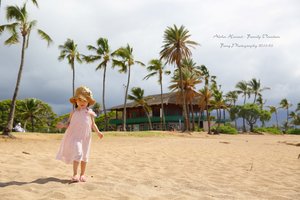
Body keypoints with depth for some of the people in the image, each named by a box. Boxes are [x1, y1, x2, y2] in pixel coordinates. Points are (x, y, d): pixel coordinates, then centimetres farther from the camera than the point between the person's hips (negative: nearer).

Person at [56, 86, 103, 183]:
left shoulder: (90, 113, 5)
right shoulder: (73, 113, 3)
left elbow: (93, 124, 10)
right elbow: (69, 123, 6)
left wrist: (98, 132, -2)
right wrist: (63, 125, -13)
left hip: (85, 137, 2)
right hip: (75, 136, -2)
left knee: (84, 155, 9)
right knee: (77, 153, -17)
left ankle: (82, 174, 22)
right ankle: (75, 174, -10)